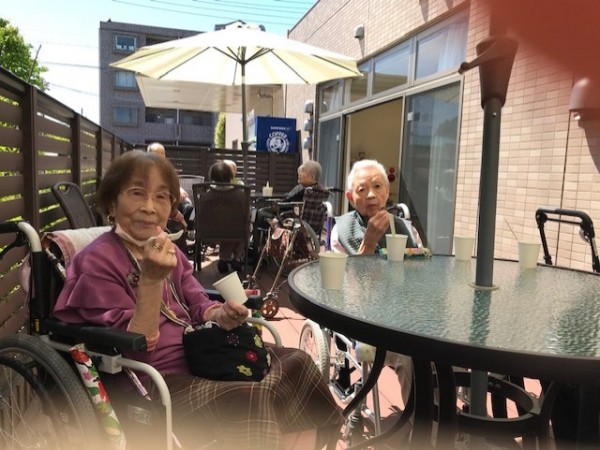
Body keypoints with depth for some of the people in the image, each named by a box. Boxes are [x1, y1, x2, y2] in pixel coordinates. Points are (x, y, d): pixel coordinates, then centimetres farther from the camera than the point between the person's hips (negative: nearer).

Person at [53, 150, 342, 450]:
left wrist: (220, 315, -12)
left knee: (297, 363, -5)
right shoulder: (97, 262, -12)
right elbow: (134, 350, -18)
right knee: (251, 400, -32)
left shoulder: (167, 251, 11)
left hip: (199, 357, 8)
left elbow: (198, 306, 12)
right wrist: (151, 279, -32)